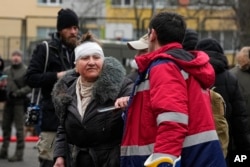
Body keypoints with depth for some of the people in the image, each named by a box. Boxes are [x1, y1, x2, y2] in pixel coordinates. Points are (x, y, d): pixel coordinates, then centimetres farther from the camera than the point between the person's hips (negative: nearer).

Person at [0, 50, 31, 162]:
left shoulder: (26, 71, -6)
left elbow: (30, 86, -12)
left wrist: (18, 92, -19)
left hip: (19, 102, -6)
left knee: (19, 128, -3)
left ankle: (19, 153, 0)